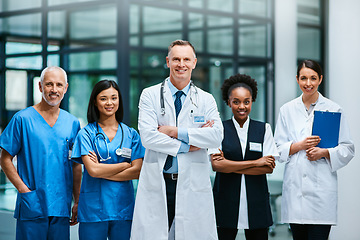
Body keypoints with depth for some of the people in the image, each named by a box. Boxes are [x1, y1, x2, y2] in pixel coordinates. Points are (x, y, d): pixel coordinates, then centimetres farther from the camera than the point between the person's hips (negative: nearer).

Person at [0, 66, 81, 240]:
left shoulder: (72, 123, 9)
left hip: (61, 207, 3)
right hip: (31, 207, -3)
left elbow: (76, 165, 13)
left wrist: (77, 202, 8)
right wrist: (23, 189, -11)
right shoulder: (22, 119, -2)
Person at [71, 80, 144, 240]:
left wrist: (102, 171, -8)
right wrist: (125, 165, -4)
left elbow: (137, 171, -2)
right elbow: (92, 170, -11)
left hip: (123, 208, 2)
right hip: (93, 208, -2)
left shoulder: (131, 134, 9)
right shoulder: (86, 134, 1)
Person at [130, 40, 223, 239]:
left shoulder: (206, 100, 11)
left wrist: (174, 131, -10)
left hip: (193, 184, 1)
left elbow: (216, 137, -6)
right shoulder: (150, 95, 7)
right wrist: (187, 146, -8)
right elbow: (147, 136, -7)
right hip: (156, 184, -1)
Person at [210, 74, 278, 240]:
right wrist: (256, 162, -8)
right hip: (226, 200, -1)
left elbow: (269, 168, -1)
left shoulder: (263, 129, 9)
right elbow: (216, 165, -9)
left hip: (256, 201, 2)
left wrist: (230, 166, -8)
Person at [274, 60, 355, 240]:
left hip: (322, 187, -2)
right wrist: (300, 145, -9)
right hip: (294, 186, 2)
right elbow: (278, 149, 9)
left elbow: (347, 149, 4)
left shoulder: (334, 109, 4)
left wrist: (324, 152, -13)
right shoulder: (287, 110, 10)